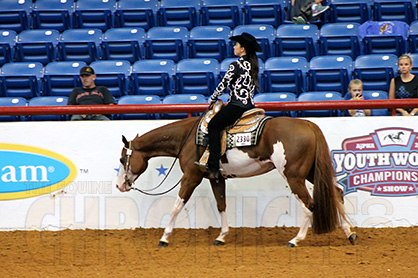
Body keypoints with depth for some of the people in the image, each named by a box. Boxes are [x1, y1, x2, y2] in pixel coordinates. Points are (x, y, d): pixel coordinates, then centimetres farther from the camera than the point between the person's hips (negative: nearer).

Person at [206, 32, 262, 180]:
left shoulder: (236, 65, -11)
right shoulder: (252, 65, 15)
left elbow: (223, 85, -9)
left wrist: (213, 99, 9)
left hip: (236, 105, -9)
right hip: (249, 105, 9)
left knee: (214, 126, -6)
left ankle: (213, 166, -17)